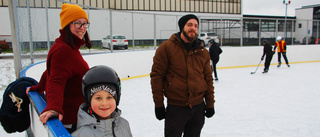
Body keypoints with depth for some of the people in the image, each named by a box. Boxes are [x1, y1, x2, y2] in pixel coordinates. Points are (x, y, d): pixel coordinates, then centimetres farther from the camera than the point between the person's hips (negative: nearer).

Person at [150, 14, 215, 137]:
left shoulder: (203, 52, 6)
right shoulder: (166, 47, -8)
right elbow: (156, 75, -8)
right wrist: (158, 104, -9)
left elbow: (208, 78, 11)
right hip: (175, 107, -4)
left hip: (198, 107, 5)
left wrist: (210, 103, 9)